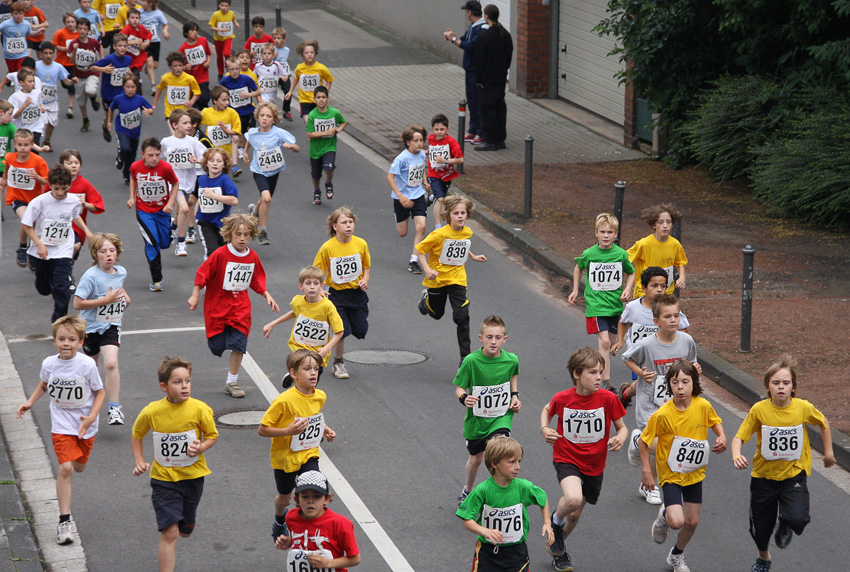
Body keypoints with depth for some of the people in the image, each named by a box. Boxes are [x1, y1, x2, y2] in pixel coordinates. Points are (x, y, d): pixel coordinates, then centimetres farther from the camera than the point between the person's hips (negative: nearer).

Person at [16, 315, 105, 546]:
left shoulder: (87, 365, -18)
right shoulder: (49, 364, -9)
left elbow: (99, 392, -6)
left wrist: (91, 417, -17)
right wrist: (30, 402, 1)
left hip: (84, 424, 0)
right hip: (61, 425, 0)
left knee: (79, 467, 17)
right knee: (65, 468, -14)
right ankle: (65, 520, -7)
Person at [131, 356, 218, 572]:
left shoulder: (200, 409, -14)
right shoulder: (151, 412, -13)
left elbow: (212, 435, 1)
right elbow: (136, 435, 7)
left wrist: (201, 447, -19)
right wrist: (139, 462, -4)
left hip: (192, 475, 2)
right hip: (164, 476, -2)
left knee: (185, 530, 19)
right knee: (170, 533, -12)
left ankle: (163, 521, 55)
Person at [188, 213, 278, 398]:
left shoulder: (252, 257, 0)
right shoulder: (220, 255, -15)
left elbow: (257, 280, 14)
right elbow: (202, 273, -10)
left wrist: (267, 296, 5)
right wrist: (195, 295, -12)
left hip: (240, 308, 2)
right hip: (217, 306, -2)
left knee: (238, 344, -7)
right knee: (217, 345, 1)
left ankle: (232, 382, 4)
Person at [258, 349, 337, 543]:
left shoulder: (320, 396, -7)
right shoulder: (284, 401, -26)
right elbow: (262, 430, -21)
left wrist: (324, 429, -2)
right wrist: (288, 431, -33)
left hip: (309, 455, 3)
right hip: (285, 456, -3)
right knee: (285, 498, 19)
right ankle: (280, 521, 52)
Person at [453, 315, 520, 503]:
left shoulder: (511, 360, -10)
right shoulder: (471, 361, -19)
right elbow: (459, 388, -11)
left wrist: (515, 395, 3)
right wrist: (464, 398, -32)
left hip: (502, 416, 0)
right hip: (477, 416, 0)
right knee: (476, 458, 18)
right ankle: (468, 490, 46)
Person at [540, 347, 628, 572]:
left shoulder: (608, 399, -14)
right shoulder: (562, 398, -13)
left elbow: (622, 427, -1)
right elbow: (547, 410, 10)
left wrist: (620, 438, -25)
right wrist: (545, 429, -10)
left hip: (594, 464, 2)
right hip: (566, 458, -2)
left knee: (575, 514, 15)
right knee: (573, 499, -31)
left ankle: (558, 550, 45)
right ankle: (556, 519, 5)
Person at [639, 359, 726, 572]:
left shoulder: (703, 406, -14)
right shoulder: (663, 414, -23)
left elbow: (715, 421, 10)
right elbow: (643, 441, -11)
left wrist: (721, 437, -10)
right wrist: (646, 471, -14)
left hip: (695, 472, 4)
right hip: (670, 474, -4)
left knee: (692, 521, 12)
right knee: (676, 521, -20)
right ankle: (664, 515, 19)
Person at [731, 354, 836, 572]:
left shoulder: (803, 407, -13)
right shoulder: (759, 410, -15)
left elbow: (823, 423, 8)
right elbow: (739, 437, -11)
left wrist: (828, 451, 14)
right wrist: (736, 456, -32)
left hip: (794, 474, -1)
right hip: (764, 475, 1)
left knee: (797, 519, -24)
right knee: (760, 527, 11)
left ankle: (785, 525, 16)